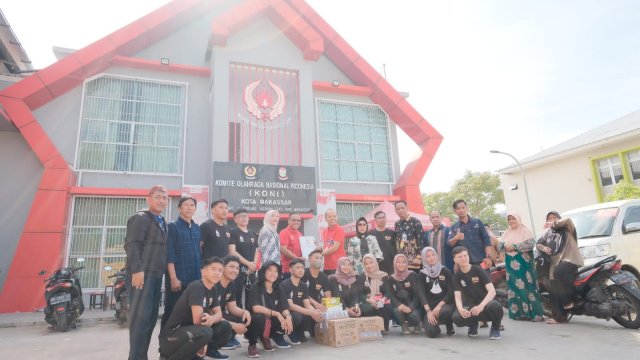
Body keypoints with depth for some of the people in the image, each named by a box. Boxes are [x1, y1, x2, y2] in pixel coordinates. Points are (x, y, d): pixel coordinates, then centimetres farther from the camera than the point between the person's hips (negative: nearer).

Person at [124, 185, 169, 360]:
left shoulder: (162, 222, 22)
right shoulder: (140, 218, -3)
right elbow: (131, 244, -14)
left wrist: (163, 273, 15)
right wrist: (137, 270, -22)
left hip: (156, 275, 8)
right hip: (142, 274, -8)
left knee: (151, 317, 8)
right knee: (141, 316, -10)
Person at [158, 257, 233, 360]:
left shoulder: (212, 289, 5)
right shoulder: (196, 287, -20)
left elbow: (218, 313, 4)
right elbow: (197, 320, -27)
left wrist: (212, 319, -19)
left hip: (190, 330, 8)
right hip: (171, 336, -8)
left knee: (225, 327, 0)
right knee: (205, 332, -34)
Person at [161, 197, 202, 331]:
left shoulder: (197, 228, 14)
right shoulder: (173, 227, -1)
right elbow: (169, 255, -9)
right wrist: (173, 278, -16)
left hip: (195, 279, 5)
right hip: (177, 278, -5)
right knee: (171, 313, 0)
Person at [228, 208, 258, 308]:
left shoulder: (253, 234, 15)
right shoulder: (233, 232, -3)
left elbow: (256, 252, 15)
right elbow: (232, 252, -11)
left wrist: (254, 265, -4)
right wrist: (248, 263, -13)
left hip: (251, 270, 6)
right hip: (238, 269, -6)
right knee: (237, 297, -3)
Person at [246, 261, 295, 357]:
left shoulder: (278, 289, 2)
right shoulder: (255, 288, -14)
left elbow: (285, 308, -6)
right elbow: (255, 308, -28)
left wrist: (288, 316, -29)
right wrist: (276, 314, -33)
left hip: (271, 322, 6)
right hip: (256, 320, -5)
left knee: (290, 320, -18)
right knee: (259, 317, -37)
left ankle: (265, 337, 10)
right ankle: (252, 344, -6)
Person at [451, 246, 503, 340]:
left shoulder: (478, 270, -9)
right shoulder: (457, 276, -1)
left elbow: (492, 291, -19)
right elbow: (457, 297, -10)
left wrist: (481, 306, -36)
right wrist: (460, 308, -33)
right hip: (470, 307, 2)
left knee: (495, 306, -38)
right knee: (456, 317, -30)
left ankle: (495, 328, -3)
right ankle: (473, 325, 7)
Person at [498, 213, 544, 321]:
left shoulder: (525, 230, -2)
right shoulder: (507, 232, 15)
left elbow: (530, 244, -16)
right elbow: (499, 246, 11)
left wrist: (514, 247, -18)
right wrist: (505, 245, -10)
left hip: (524, 262, -5)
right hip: (511, 263, 5)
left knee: (528, 286, -7)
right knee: (514, 287, 5)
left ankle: (535, 313, -3)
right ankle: (518, 312, 12)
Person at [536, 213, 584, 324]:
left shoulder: (566, 228, 2)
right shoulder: (547, 233, 19)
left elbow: (567, 220, -20)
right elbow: (538, 243, 19)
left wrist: (555, 223, -11)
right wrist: (543, 248, -2)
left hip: (571, 260, -7)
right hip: (556, 263, 7)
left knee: (559, 272, -37)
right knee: (554, 290, 2)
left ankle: (568, 300, -21)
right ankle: (559, 316, 9)